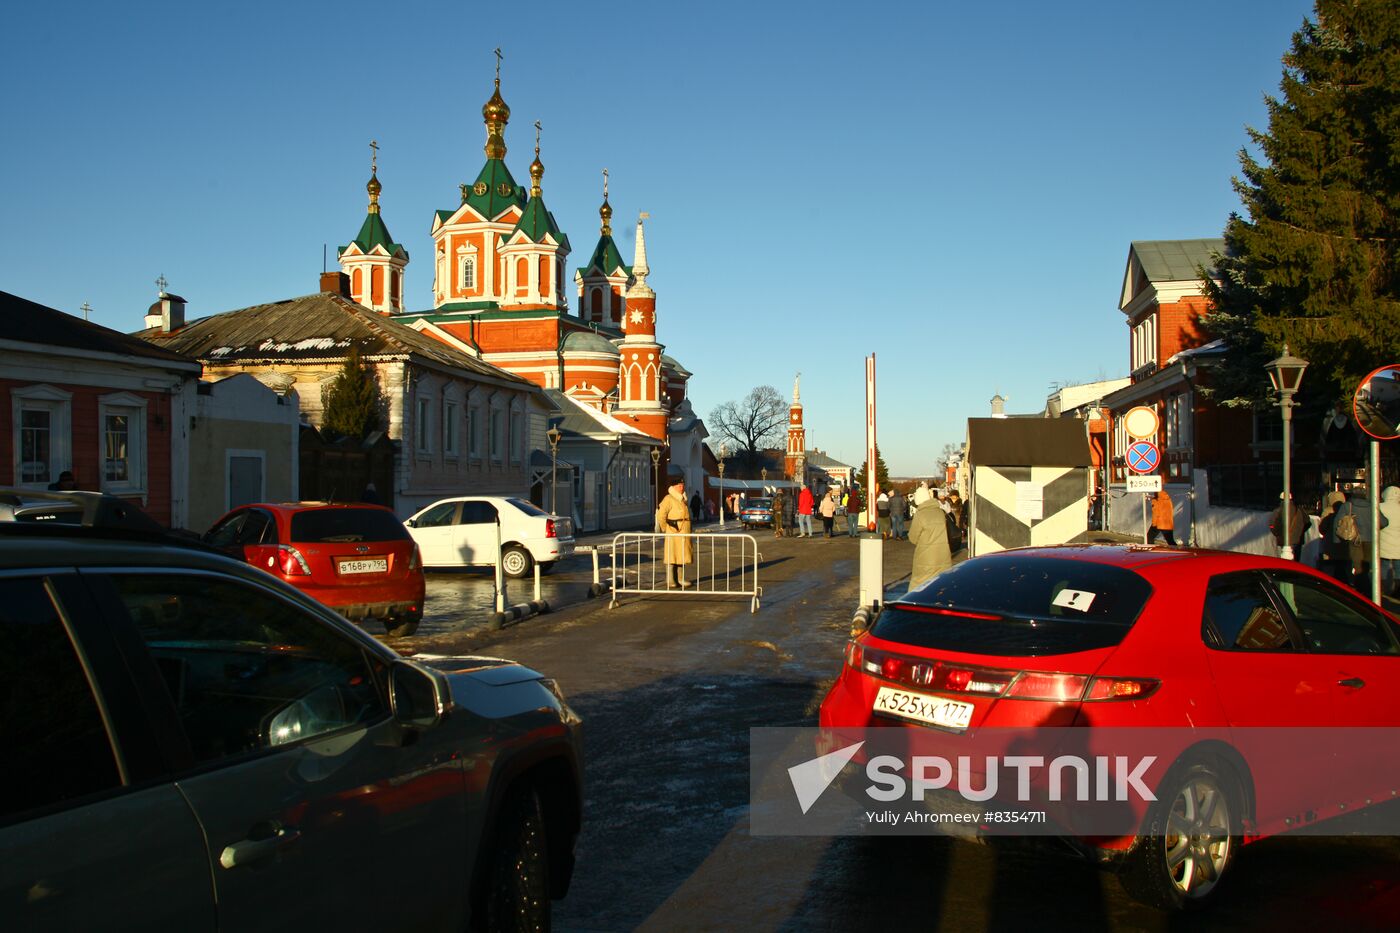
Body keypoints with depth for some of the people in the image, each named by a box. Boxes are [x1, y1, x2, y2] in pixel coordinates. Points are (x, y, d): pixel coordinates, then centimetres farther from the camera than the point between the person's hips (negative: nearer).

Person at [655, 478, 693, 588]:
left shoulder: (682, 499, 17)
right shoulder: (669, 499, -11)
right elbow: (661, 515, -18)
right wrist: (665, 529, -13)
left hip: (683, 533, 9)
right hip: (674, 532, -9)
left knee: (682, 556, 12)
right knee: (671, 556, -6)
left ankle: (680, 579, 19)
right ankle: (670, 581, -4)